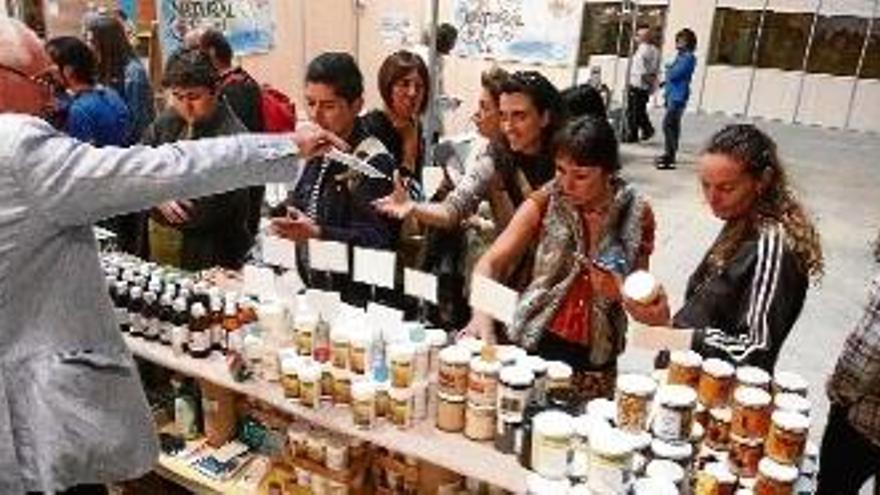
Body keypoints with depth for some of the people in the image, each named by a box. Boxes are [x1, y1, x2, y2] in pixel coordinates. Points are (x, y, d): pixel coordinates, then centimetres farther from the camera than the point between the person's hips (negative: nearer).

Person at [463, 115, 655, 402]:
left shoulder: (636, 213, -8)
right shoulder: (545, 203, -11)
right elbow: (490, 263, -15)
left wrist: (620, 292, -17)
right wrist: (482, 314, -31)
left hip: (597, 355, 1)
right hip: (538, 342, -1)